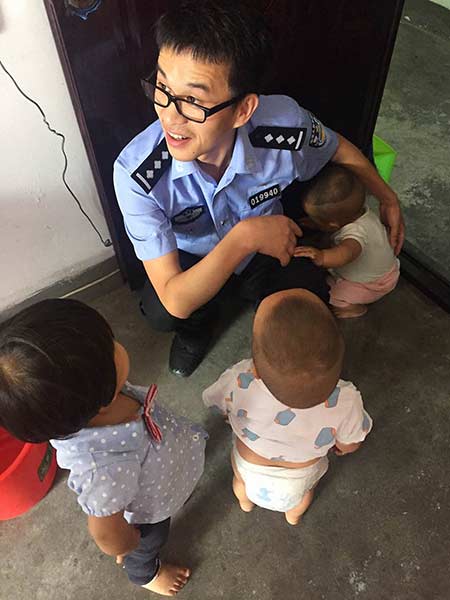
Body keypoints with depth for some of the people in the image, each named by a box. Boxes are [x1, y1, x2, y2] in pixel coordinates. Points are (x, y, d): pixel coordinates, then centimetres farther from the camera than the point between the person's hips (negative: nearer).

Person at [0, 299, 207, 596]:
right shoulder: (104, 472, -52)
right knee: (147, 546, 32)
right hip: (149, 518, -4)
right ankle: (146, 574, 67)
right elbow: (108, 535, -30)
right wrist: (128, 547, -5)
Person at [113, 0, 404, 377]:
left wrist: (387, 198, 8)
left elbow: (339, 149, -3)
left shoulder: (284, 123, -31)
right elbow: (174, 301, -35)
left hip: (267, 247, 2)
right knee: (162, 315, -29)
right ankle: (199, 325, 10)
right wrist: (244, 237, -44)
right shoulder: (136, 173, -35)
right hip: (192, 262, -1)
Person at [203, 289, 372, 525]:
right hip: (301, 480, 1)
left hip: (249, 473, 0)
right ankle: (294, 515, 68)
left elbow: (216, 405, -19)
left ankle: (246, 502, 69)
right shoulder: (345, 402, -41)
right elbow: (349, 446, -18)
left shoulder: (238, 385, -43)